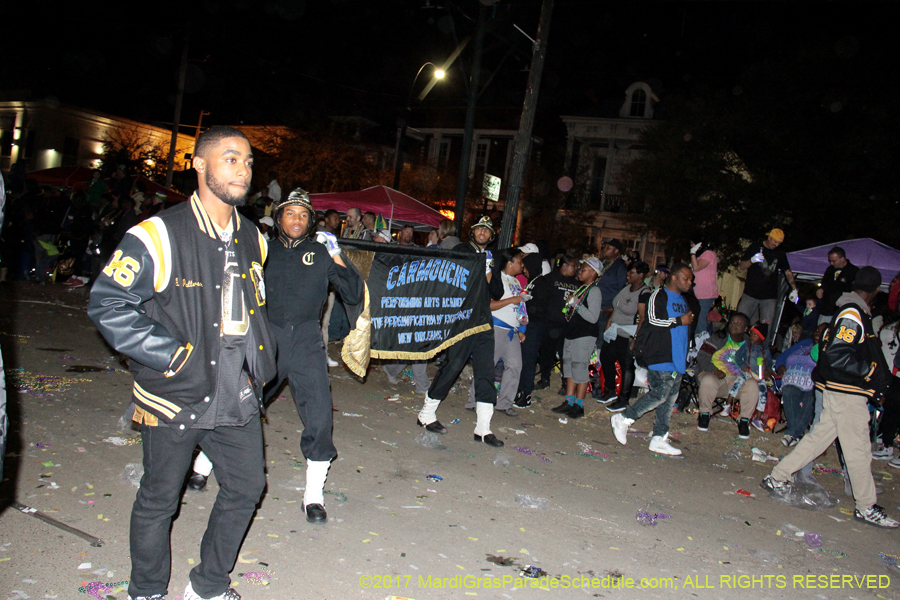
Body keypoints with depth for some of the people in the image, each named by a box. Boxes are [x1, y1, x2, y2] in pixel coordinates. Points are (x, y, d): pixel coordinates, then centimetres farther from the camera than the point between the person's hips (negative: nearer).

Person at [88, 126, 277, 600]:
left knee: (246, 487, 13)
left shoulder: (251, 240, 6)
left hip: (235, 396, 6)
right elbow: (106, 304, -14)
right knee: (159, 500, 11)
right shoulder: (158, 237, -15)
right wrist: (173, 356, -17)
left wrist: (259, 361, 10)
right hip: (173, 397, -6)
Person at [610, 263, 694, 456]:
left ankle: (659, 438, 9)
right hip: (660, 356, -8)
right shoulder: (659, 295, -5)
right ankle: (623, 419, -3)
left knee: (670, 397, 5)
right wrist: (680, 320, -13)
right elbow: (653, 320, -18)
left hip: (677, 358, 9)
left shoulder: (683, 300, 22)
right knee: (660, 393, -15)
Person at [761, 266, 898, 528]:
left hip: (838, 389, 10)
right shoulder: (853, 315, -17)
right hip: (846, 391, -10)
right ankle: (866, 507, 13)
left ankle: (777, 477, 18)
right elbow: (837, 354, -23)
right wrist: (871, 371, -15)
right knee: (858, 447, 1)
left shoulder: (853, 313, 12)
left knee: (821, 435, 14)